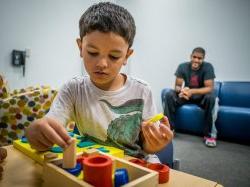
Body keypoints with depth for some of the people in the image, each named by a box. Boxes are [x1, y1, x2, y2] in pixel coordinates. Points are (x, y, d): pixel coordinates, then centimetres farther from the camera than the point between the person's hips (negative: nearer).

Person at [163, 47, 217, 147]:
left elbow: (209, 88, -24)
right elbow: (177, 86, -13)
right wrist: (182, 90, -39)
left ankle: (209, 134, -22)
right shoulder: (183, 66, -12)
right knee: (169, 95, -23)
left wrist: (192, 91, -40)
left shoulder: (208, 67, -18)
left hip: (201, 95, -2)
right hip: (186, 94, 2)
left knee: (211, 97, -35)